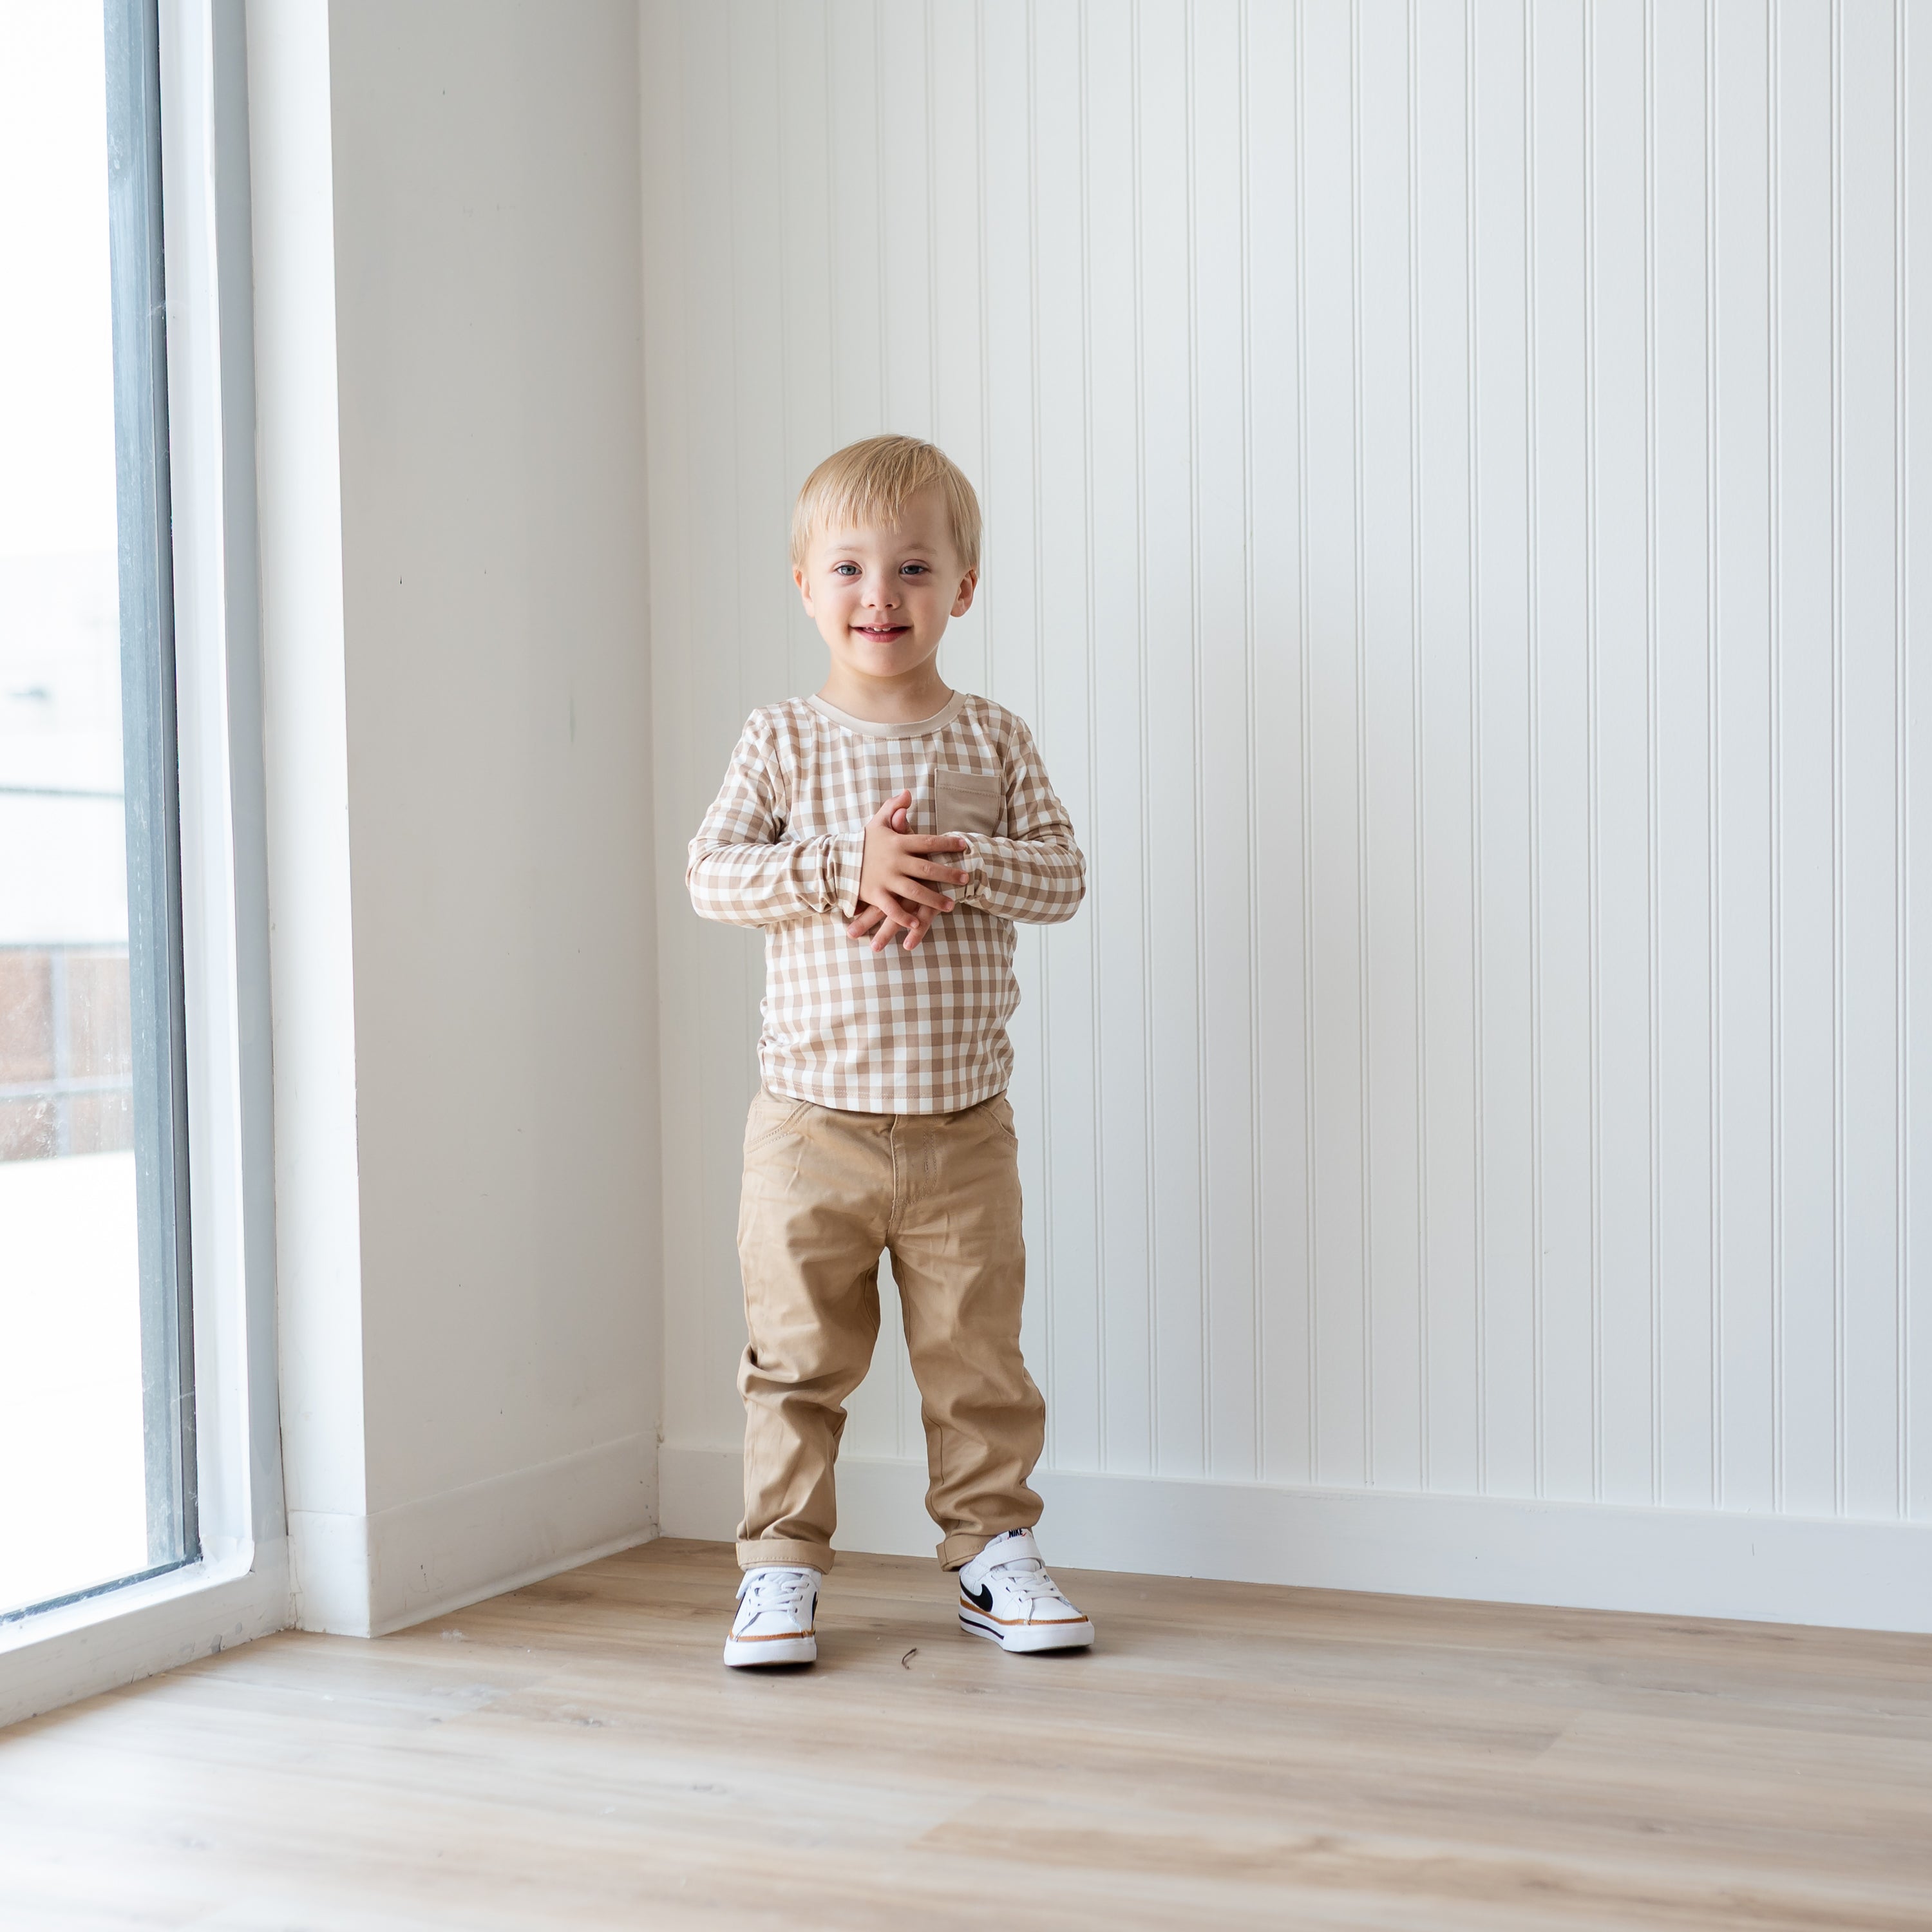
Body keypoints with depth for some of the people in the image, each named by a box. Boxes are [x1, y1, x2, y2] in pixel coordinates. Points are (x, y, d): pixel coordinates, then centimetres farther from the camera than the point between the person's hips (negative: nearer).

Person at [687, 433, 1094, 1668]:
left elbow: (1063, 875, -1)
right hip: (814, 1124, -1)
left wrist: (954, 867, -18)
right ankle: (783, 1564, 17)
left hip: (964, 1127, 1)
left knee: (978, 1355, 10)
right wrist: (843, 867, -20)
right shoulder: (784, 739, 1)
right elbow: (712, 872, -7)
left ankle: (993, 1547, 25)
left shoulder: (994, 739, 5)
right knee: (799, 1355, 6)